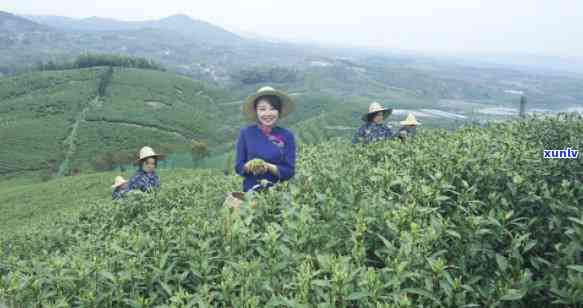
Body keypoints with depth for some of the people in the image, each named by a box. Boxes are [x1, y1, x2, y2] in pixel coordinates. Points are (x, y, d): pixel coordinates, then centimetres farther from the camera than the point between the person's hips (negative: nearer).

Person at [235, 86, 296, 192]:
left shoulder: (287, 136, -1)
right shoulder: (245, 133, 1)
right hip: (251, 191, 0)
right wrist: (249, 166, -15)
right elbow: (238, 167, 4)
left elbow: (289, 171, -2)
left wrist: (268, 167, -16)